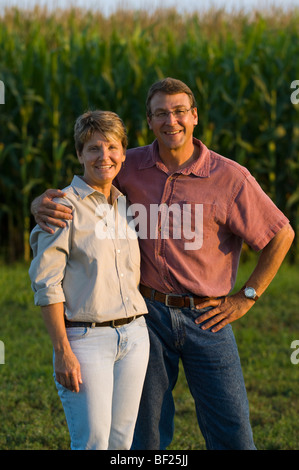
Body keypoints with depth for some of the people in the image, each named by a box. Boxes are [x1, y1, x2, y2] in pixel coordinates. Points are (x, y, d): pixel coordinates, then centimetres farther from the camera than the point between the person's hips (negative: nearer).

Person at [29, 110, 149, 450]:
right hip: (85, 338, -6)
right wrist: (63, 352, -16)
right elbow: (46, 283, -11)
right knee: (92, 444, -9)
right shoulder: (65, 206, -7)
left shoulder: (126, 206, 13)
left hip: (134, 336, 6)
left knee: (121, 442, 6)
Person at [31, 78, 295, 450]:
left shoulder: (230, 177, -7)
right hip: (148, 313, 2)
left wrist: (247, 297, -1)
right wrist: (42, 205, -18)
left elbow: (281, 235, 2)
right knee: (146, 434, 10)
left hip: (206, 317, -1)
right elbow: (69, 194, 7)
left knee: (232, 434, 1)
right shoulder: (130, 167, 0)